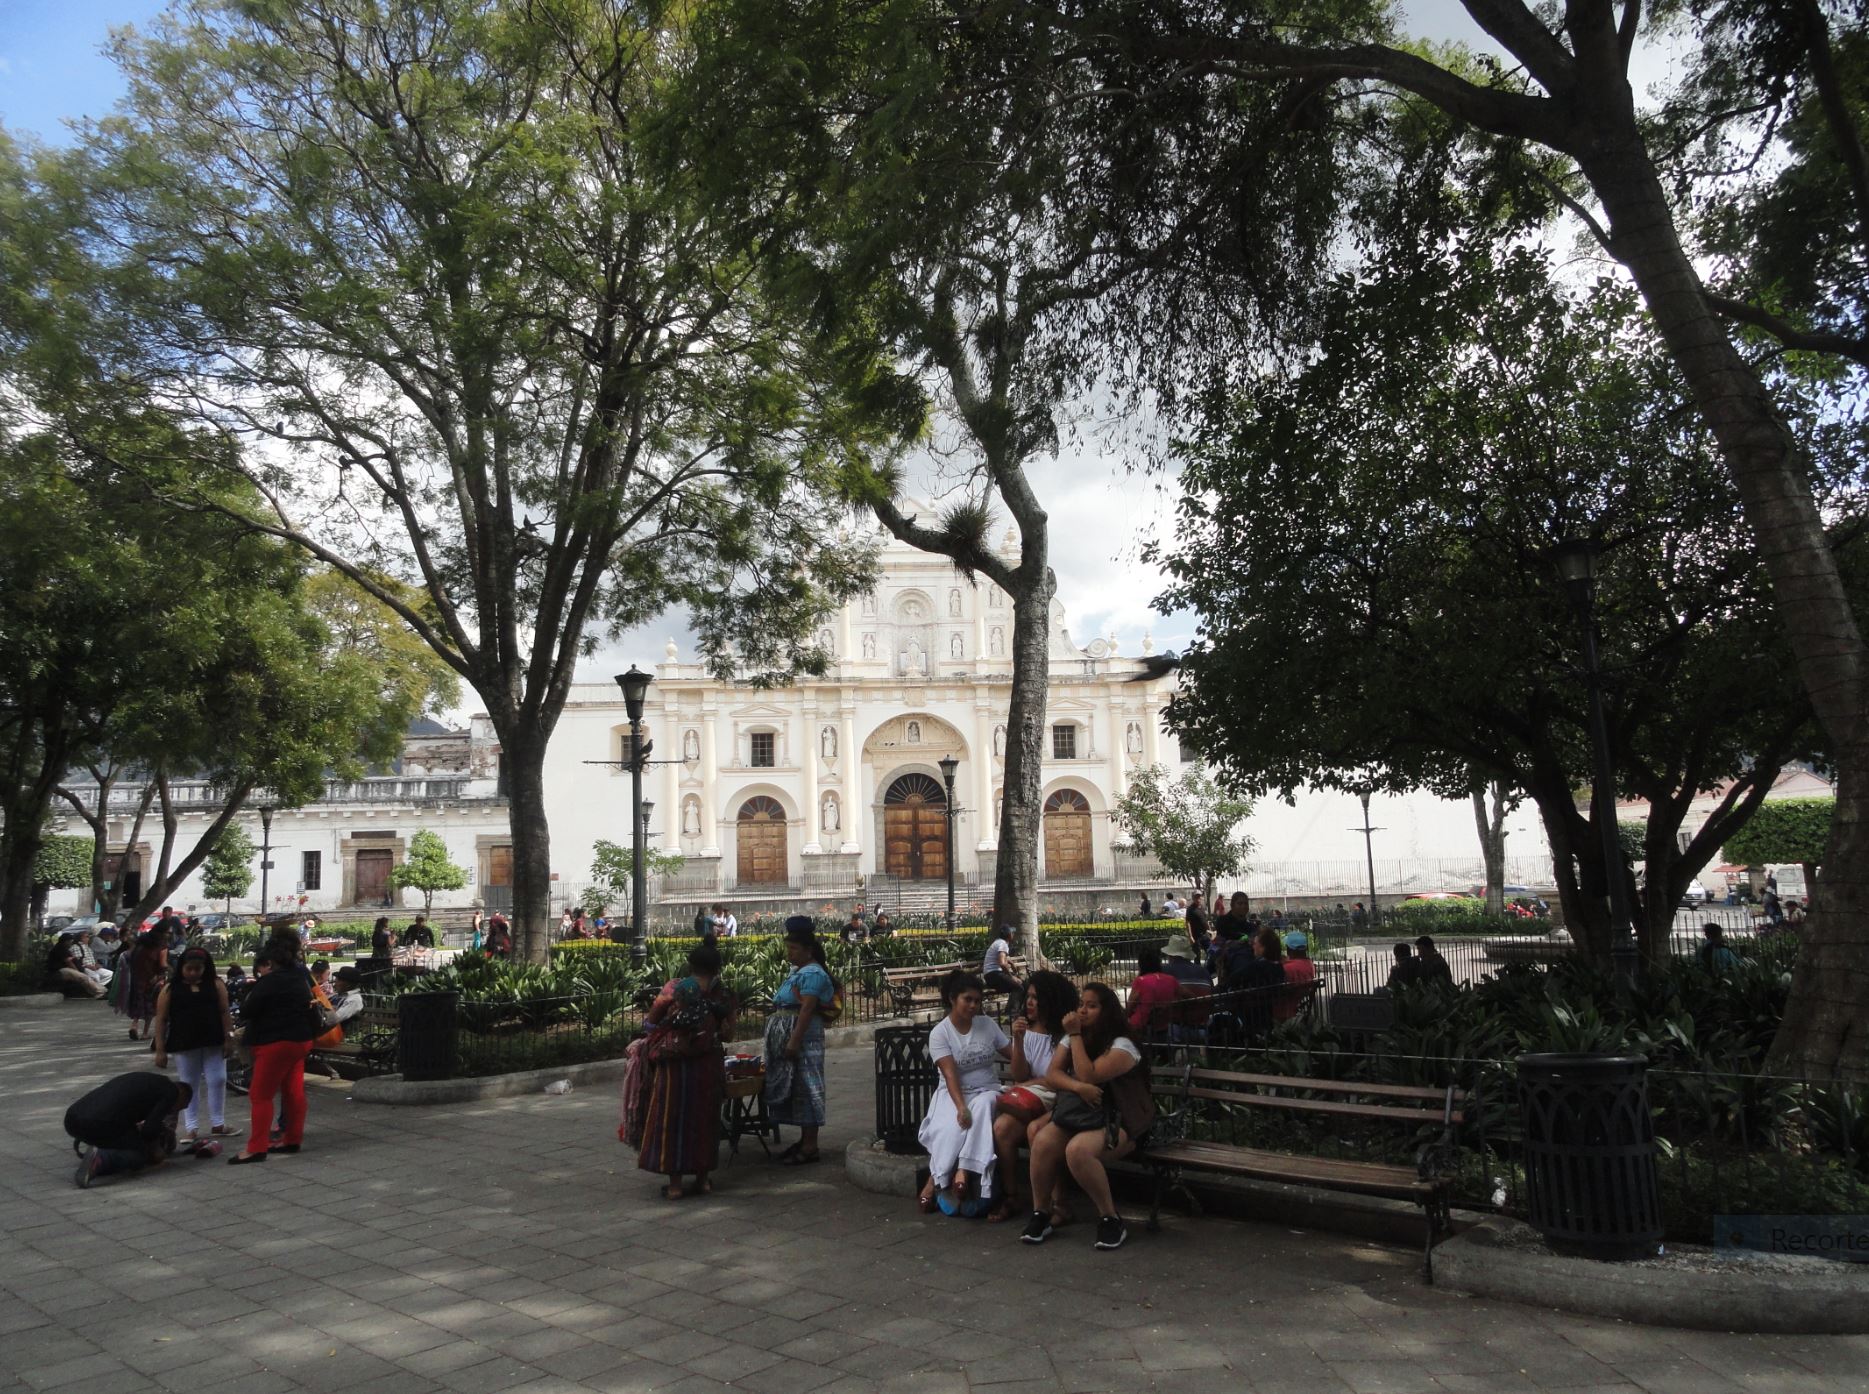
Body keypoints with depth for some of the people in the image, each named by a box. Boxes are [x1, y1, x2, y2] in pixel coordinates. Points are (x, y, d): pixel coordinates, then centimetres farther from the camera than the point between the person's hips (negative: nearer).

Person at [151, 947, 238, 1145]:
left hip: (213, 1043, 1)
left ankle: (218, 1124, 15)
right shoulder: (171, 988, -2)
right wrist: (160, 1049, -5)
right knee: (189, 1085, 8)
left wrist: (228, 1039, -5)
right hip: (184, 1045, -1)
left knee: (217, 1081, 3)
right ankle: (190, 1127, 14)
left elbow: (225, 1012, 2)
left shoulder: (216, 984, 2)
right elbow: (161, 1019, -1)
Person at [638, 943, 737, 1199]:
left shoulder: (674, 988, -8)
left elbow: (651, 1021, -2)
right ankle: (703, 1179, 22)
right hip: (708, 1066, 3)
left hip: (674, 1064, -2)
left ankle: (675, 1183, 10)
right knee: (704, 1117, 15)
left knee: (672, 1117, 7)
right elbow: (726, 1031, 2)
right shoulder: (723, 995, -2)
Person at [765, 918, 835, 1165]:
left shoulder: (812, 973, -15)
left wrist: (795, 1040, -25)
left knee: (804, 1087, -5)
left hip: (802, 1038, -10)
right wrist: (788, 1040, 18)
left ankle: (810, 1147, 0)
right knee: (794, 1088, 13)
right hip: (788, 1037, 10)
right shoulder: (797, 971, 16)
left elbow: (807, 1009, -22)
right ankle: (804, 1140, 22)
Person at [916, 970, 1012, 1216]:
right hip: (955, 1093, -2)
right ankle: (935, 1182, -21)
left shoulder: (988, 1024, 5)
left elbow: (1013, 1055, 8)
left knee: (982, 1109, -35)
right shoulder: (939, 1033, -6)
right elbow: (950, 1075, -17)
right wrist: (960, 1106, -31)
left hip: (986, 1090, 2)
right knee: (953, 1125, -35)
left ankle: (964, 1172, -39)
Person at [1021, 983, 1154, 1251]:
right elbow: (1052, 1074, 1)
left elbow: (1088, 1076, -20)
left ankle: (1111, 1218, -18)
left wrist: (1075, 1035, -15)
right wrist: (1079, 1088, -19)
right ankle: (1041, 1214, -10)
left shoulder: (1122, 1045, -10)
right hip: (1076, 1114, 6)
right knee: (1043, 1141, -26)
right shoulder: (1072, 1039, 13)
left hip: (1115, 1120, -6)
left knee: (1077, 1150, -35)